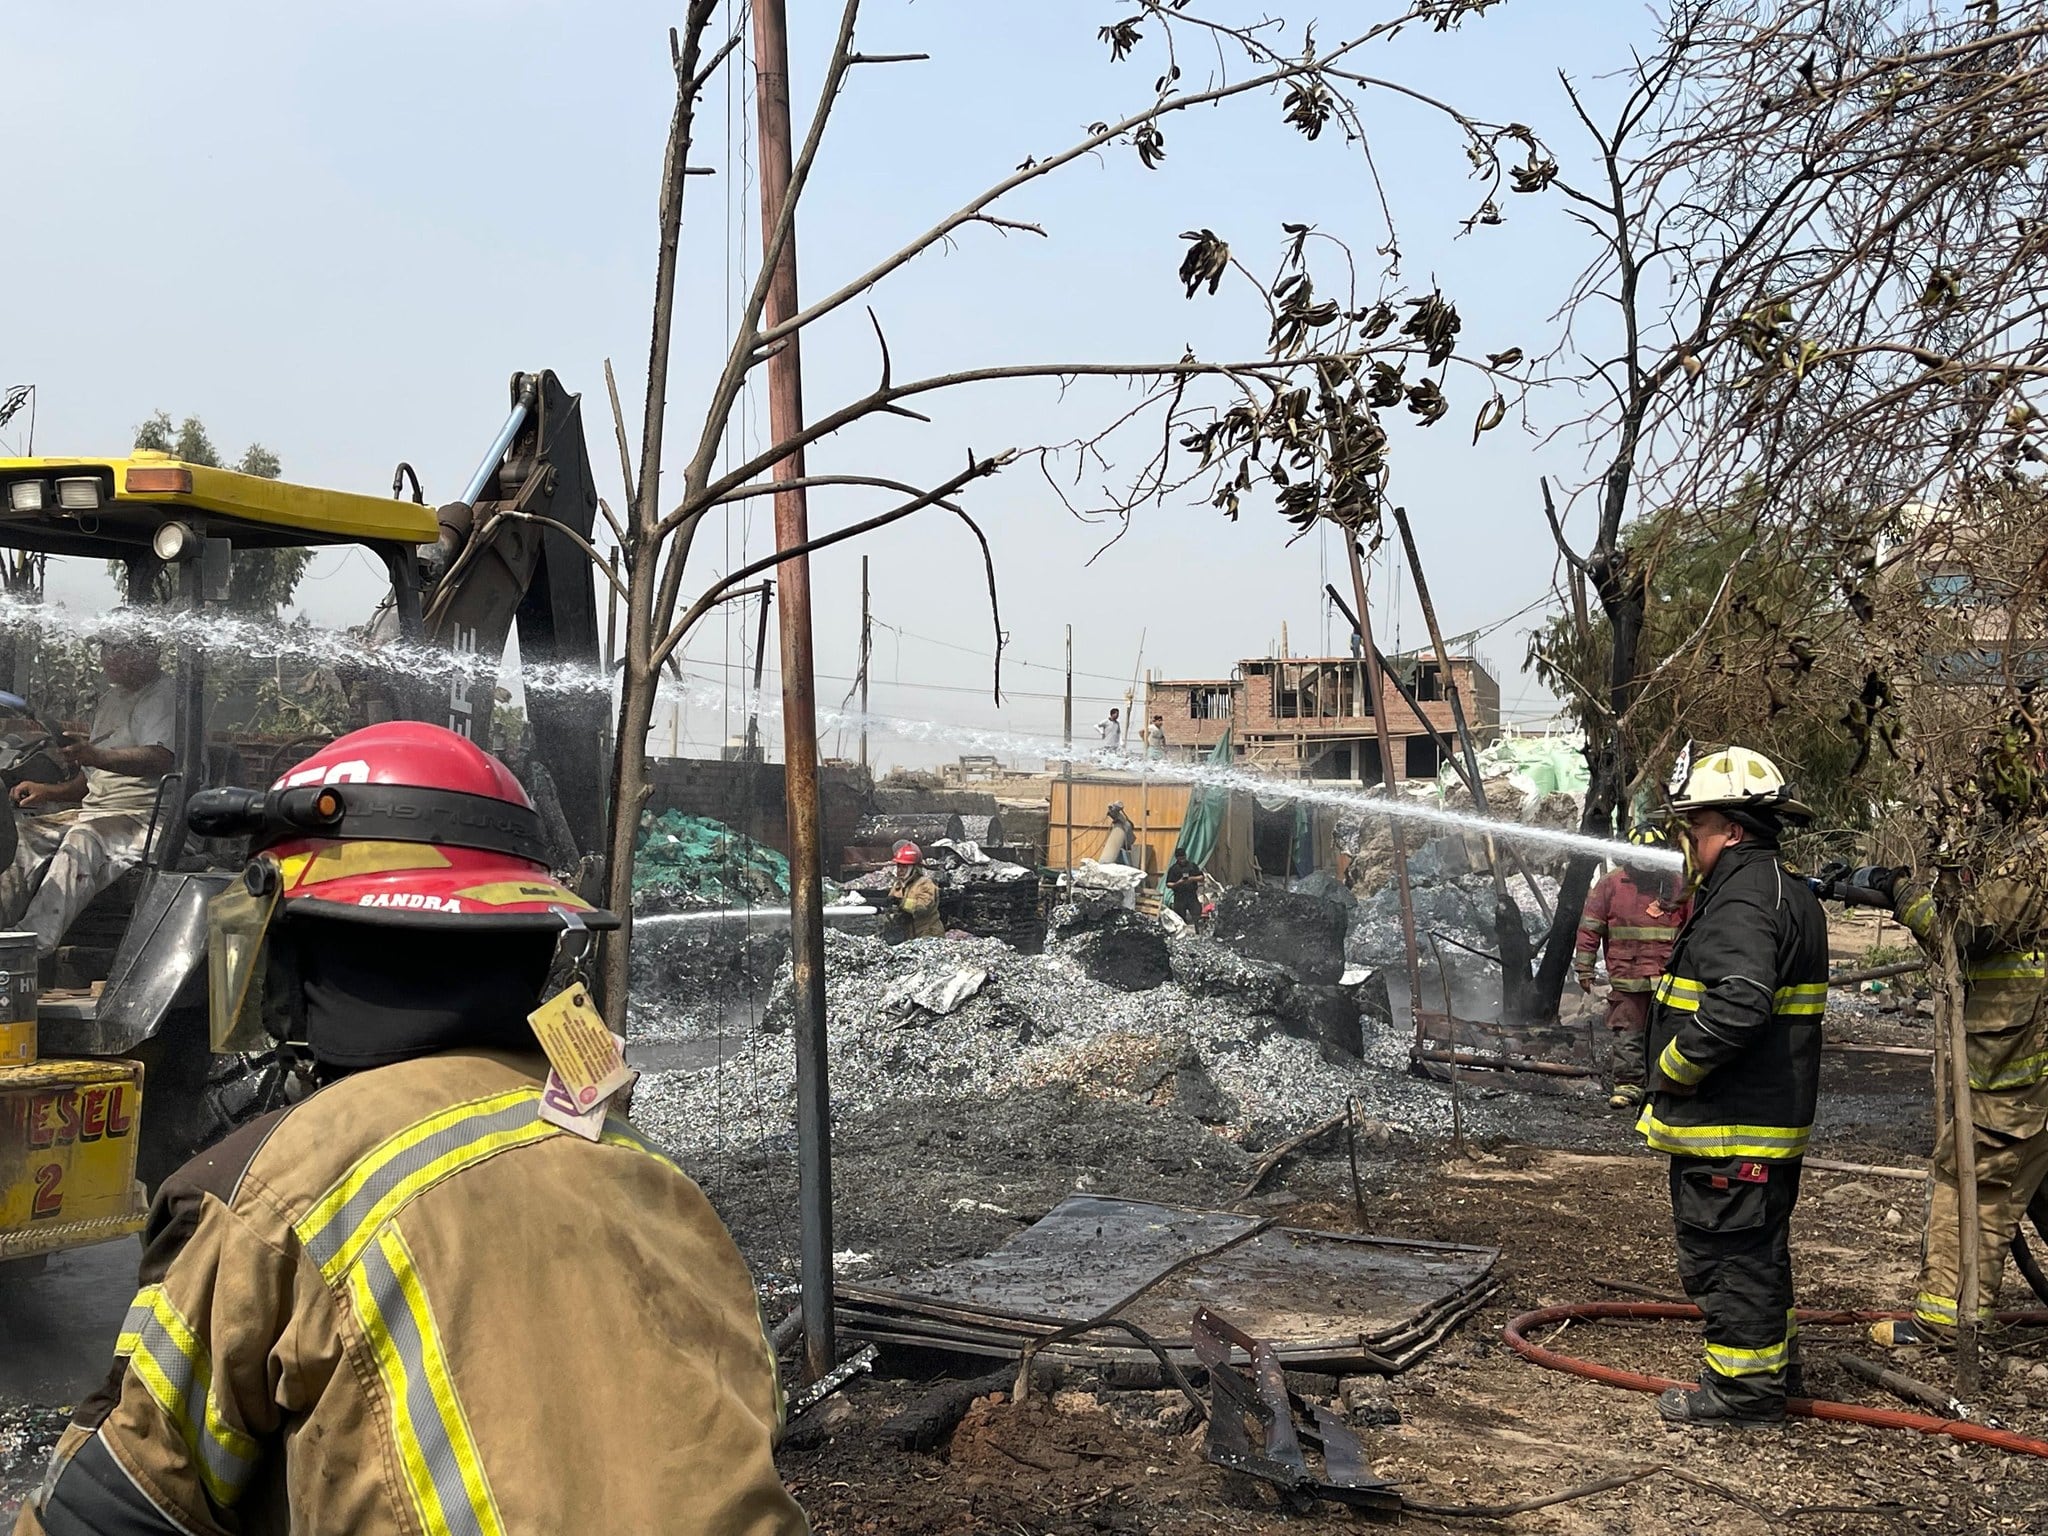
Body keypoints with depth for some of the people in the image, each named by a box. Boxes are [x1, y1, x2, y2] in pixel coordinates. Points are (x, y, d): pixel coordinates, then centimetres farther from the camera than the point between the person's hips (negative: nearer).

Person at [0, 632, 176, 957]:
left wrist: (94, 755, -37)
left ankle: (33, 946, -49)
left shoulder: (166, 693, -4)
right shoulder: (111, 698, 24)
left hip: (140, 817, -9)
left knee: (81, 842, -36)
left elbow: (160, 759, -23)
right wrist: (49, 792, 11)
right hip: (93, 812, 9)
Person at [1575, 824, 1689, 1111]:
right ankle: (1627, 1084, 6)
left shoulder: (1677, 885, 7)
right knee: (1626, 1034, -1)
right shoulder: (1611, 883, 1)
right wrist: (1584, 967, 0)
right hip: (1626, 978, -1)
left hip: (1668, 979, 2)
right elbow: (1590, 926, 2)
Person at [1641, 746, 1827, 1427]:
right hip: (1768, 1117, 11)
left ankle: (1746, 1384, 8)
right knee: (1755, 1246, 22)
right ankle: (1774, 1361, 35)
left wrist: (1673, 1065, -21)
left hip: (1732, 1124, -11)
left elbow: (1736, 1006, -33)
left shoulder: (1744, 899, -21)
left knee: (1726, 1249, -1)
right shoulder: (1786, 892, 15)